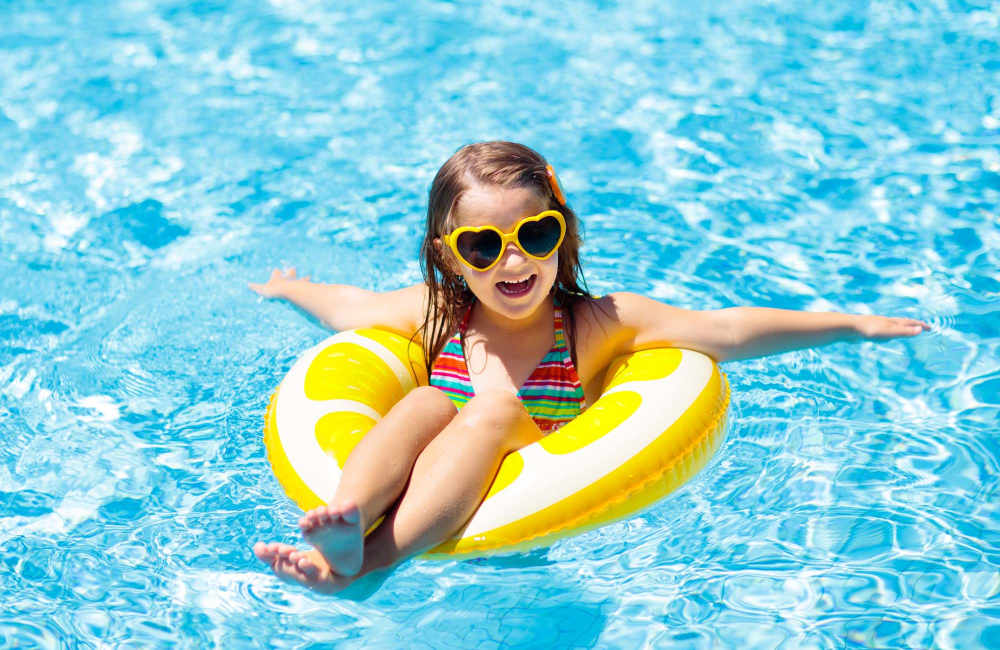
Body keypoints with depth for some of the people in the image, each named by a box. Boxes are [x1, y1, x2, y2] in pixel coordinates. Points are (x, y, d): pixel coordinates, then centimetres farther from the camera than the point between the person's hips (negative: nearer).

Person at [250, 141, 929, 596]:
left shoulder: (595, 323, -2)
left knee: (497, 407, -29)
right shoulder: (434, 314, 7)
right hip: (423, 504, 3)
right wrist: (287, 289, 47)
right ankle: (346, 529, -47)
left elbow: (726, 330, -10)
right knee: (423, 404, -22)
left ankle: (367, 562, -47)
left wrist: (852, 324, -17)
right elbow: (351, 305, 29)